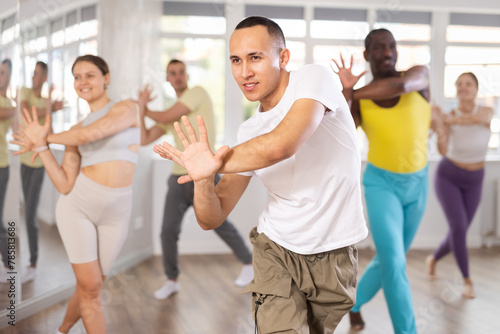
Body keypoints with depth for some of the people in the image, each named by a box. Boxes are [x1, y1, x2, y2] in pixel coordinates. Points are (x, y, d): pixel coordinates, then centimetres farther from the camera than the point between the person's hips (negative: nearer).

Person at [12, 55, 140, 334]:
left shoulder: (128, 108, 0)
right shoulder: (75, 132, 10)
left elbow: (88, 135, -17)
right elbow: (65, 185, 0)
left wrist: (48, 137, -1)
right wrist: (41, 146, -5)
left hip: (116, 212, -1)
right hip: (77, 206, 2)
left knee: (90, 287, 9)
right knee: (90, 287, -4)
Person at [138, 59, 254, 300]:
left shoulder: (197, 92, -6)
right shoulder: (171, 114, 15)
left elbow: (166, 118, -15)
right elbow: (144, 140, 12)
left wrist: (146, 110, 6)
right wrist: (141, 107, 5)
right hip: (178, 178, 6)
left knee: (220, 226, 8)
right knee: (168, 231, -3)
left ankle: (248, 263, 30)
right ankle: (172, 281, 14)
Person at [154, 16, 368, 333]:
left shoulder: (314, 78, -12)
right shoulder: (249, 133, 0)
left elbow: (278, 146, -32)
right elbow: (211, 219, 0)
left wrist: (215, 164, -16)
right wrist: (203, 179, -22)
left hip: (335, 255, -2)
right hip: (277, 250, 2)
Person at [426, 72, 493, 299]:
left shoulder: (487, 111, -13)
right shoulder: (448, 118, -16)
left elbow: (476, 119, -40)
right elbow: (443, 151, -33)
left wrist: (450, 120, -35)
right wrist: (439, 125, -47)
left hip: (473, 182, 3)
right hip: (448, 178, -2)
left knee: (458, 233, 6)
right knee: (459, 227, -21)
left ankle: (433, 259, 37)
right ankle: (467, 281, -7)